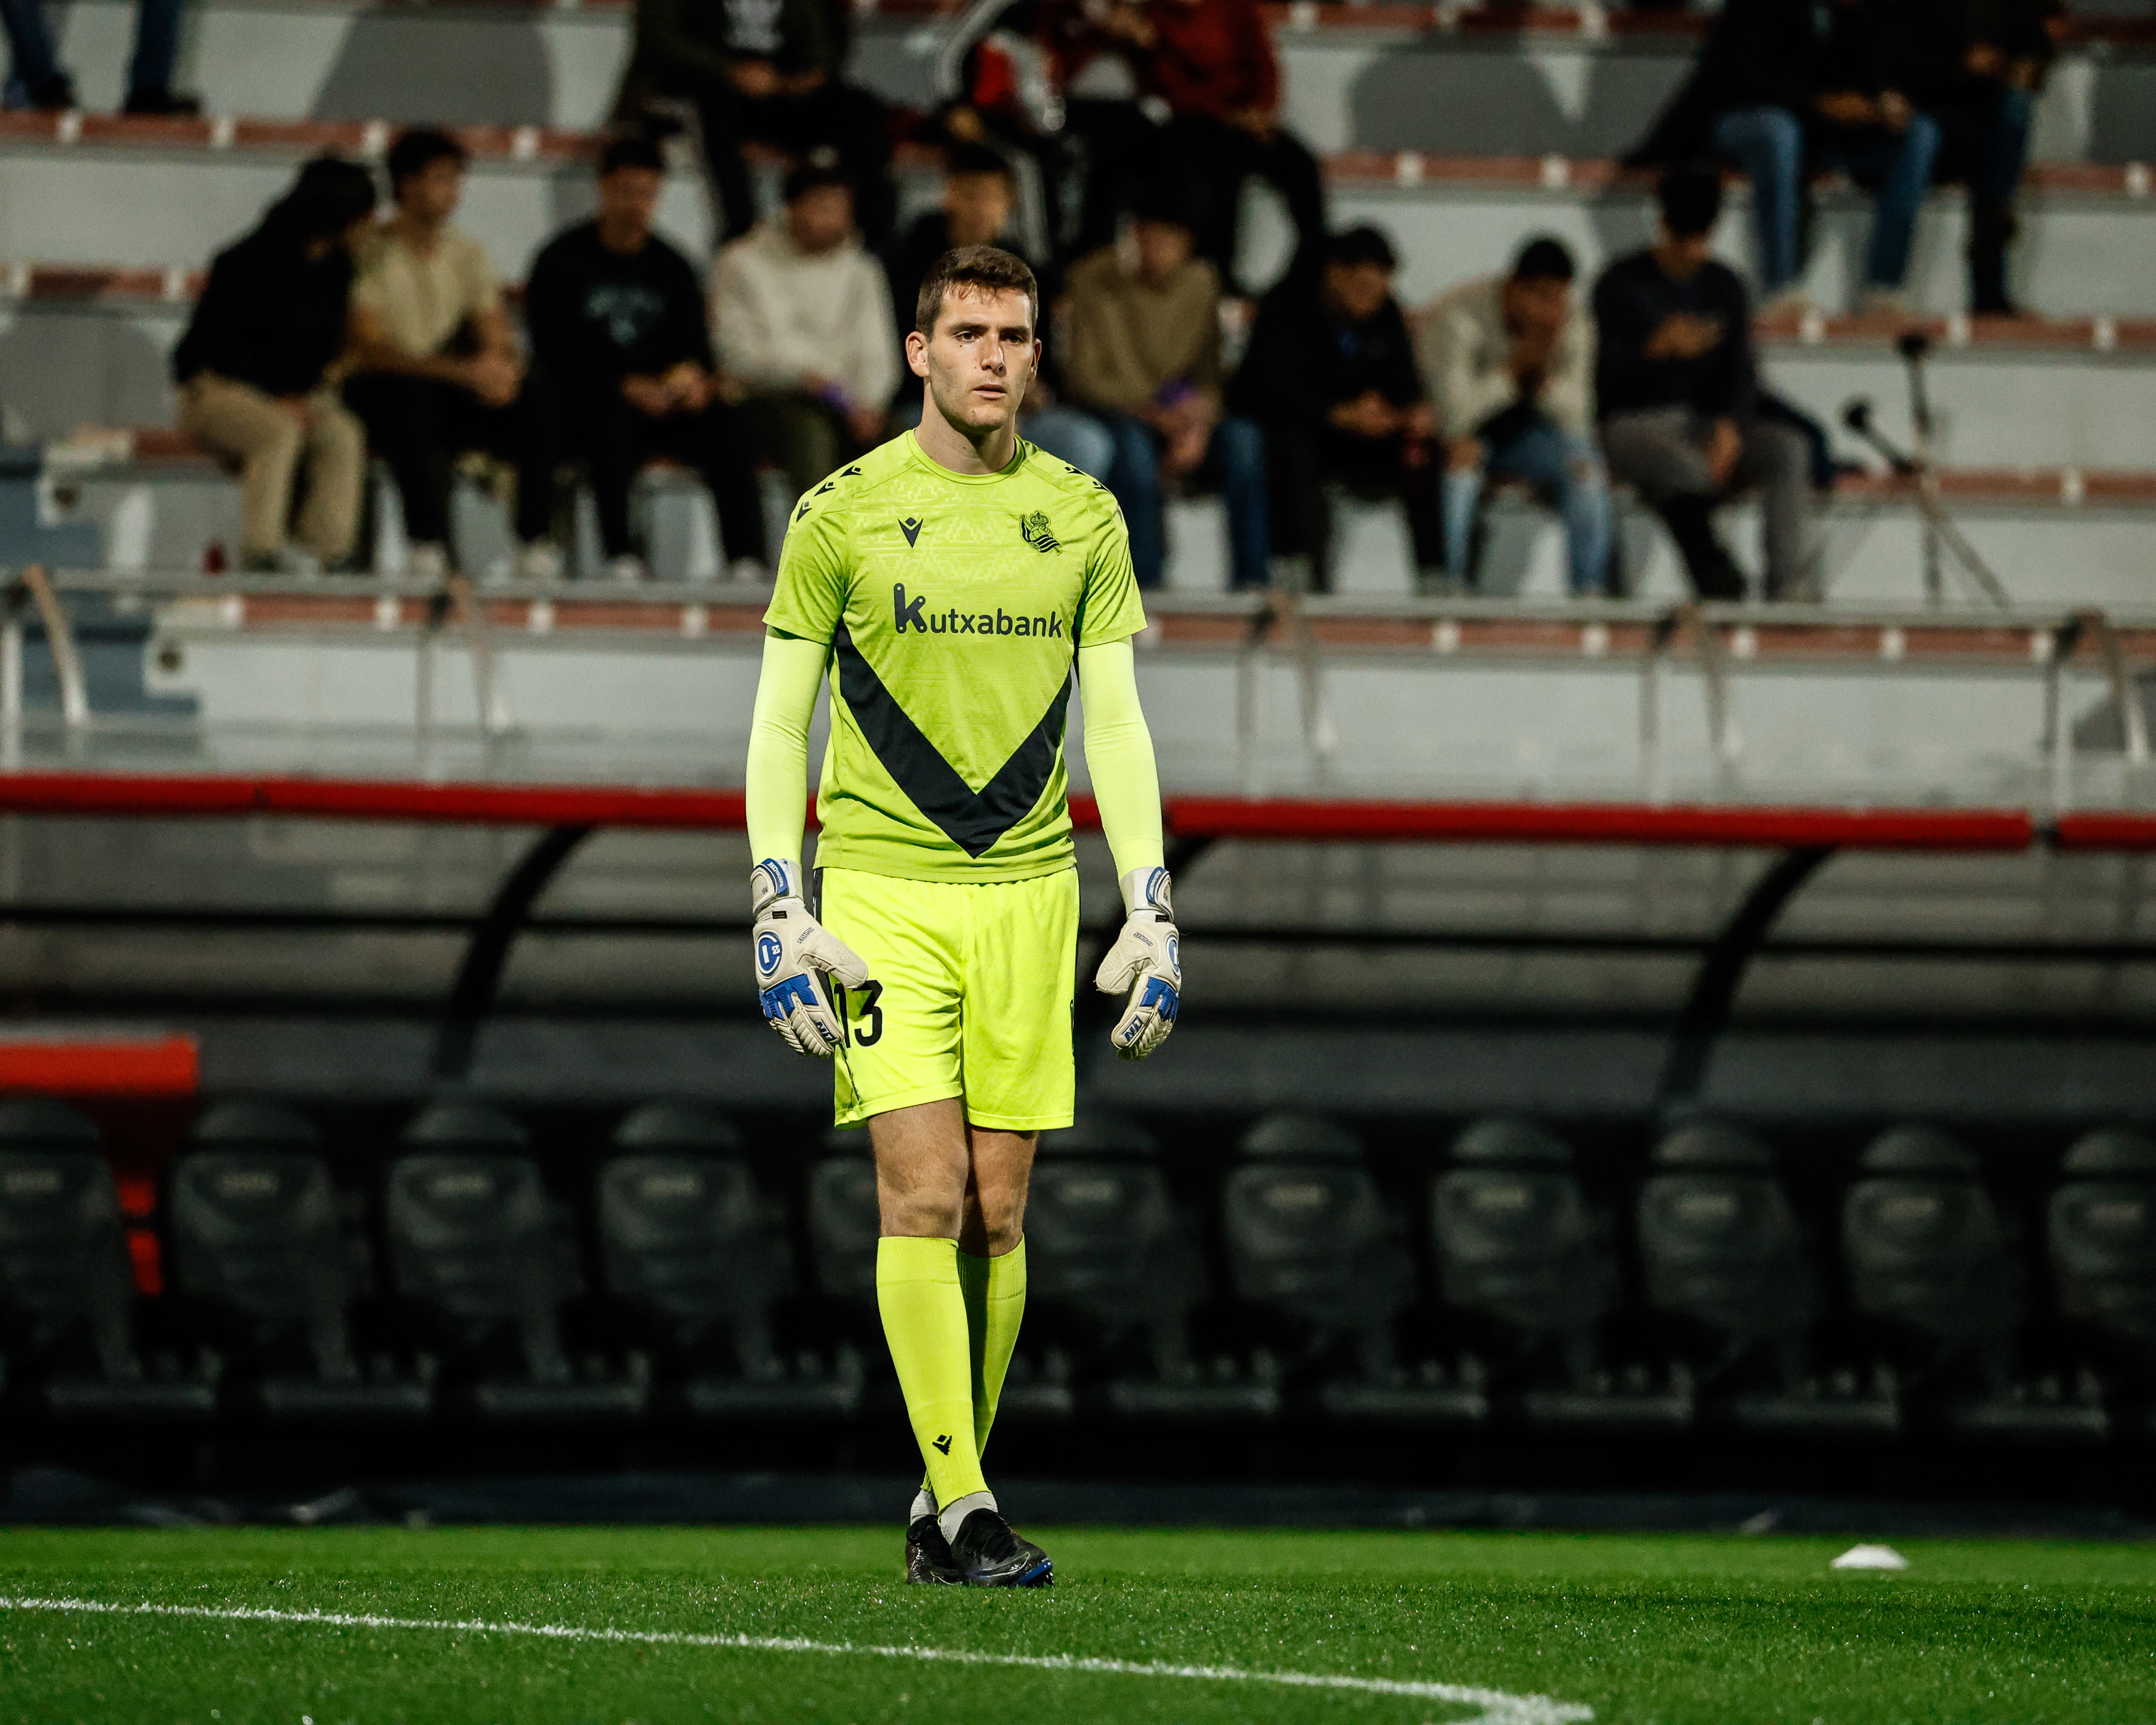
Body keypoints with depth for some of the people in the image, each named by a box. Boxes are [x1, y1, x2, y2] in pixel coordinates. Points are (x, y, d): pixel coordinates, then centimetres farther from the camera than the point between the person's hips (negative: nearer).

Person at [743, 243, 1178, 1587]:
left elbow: (1117, 723, 9)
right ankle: (964, 1508, -11)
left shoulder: (1083, 517, 8)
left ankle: (947, 1506, 13)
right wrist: (780, 914, -6)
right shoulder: (843, 513, 0)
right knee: (925, 1195, -12)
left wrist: (1154, 912, 1)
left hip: (1029, 885, 3)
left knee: (997, 1214, 2)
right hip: (881, 887, -3)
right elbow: (779, 724, 2)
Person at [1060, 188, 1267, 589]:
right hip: (1111, 412, -3)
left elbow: (1210, 375, 2)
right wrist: (1151, 413, -22)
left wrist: (1200, 426, -20)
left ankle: (1251, 579, -27)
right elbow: (1083, 378, -10)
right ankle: (1143, 583, -38)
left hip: (1178, 416, 3)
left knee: (1242, 437, -27)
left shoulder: (1201, 282, 3)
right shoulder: (1093, 280, -7)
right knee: (1132, 442, -39)